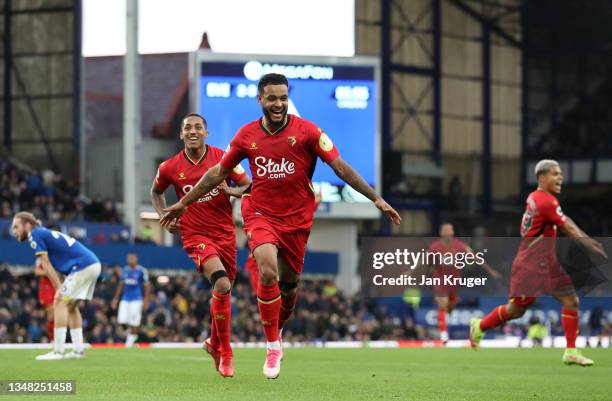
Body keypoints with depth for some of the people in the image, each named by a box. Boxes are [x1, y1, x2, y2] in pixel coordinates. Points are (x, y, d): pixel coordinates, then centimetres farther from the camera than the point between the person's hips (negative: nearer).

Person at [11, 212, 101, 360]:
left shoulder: (35, 234, -4)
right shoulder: (46, 233, 22)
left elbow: (46, 265, -8)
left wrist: (59, 288, -10)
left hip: (82, 267, -9)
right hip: (93, 265, 9)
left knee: (60, 303, -8)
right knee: (70, 306, 17)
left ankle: (58, 352, -11)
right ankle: (78, 351, 16)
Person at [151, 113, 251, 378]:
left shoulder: (222, 158, -4)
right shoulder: (170, 168, -2)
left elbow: (249, 186, -2)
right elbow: (156, 192, 18)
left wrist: (230, 190, -21)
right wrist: (164, 217, 3)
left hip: (225, 234, 3)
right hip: (195, 235, -3)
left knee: (223, 291, 13)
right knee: (222, 285, -23)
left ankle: (214, 343, 41)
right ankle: (225, 354, -12)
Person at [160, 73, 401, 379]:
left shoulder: (306, 131, -8)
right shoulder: (247, 135, -1)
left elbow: (340, 167, -8)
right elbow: (218, 172, 11)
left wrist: (376, 199, -14)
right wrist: (184, 203, 14)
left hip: (297, 219, 0)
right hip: (261, 215, 0)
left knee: (288, 284, 9)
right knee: (268, 272, -24)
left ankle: (278, 330, 42)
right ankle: (272, 346, -11)